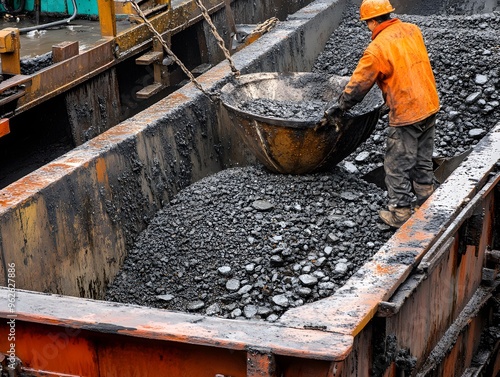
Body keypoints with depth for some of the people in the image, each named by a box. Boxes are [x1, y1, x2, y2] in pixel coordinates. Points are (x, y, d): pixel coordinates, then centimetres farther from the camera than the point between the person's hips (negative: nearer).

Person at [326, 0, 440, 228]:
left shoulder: (377, 49, -17)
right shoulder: (412, 30, 3)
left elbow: (359, 83, -9)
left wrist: (340, 107, 5)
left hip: (406, 115, -7)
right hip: (430, 106, 7)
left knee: (398, 166, 6)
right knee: (423, 161, 19)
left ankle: (399, 214, 13)